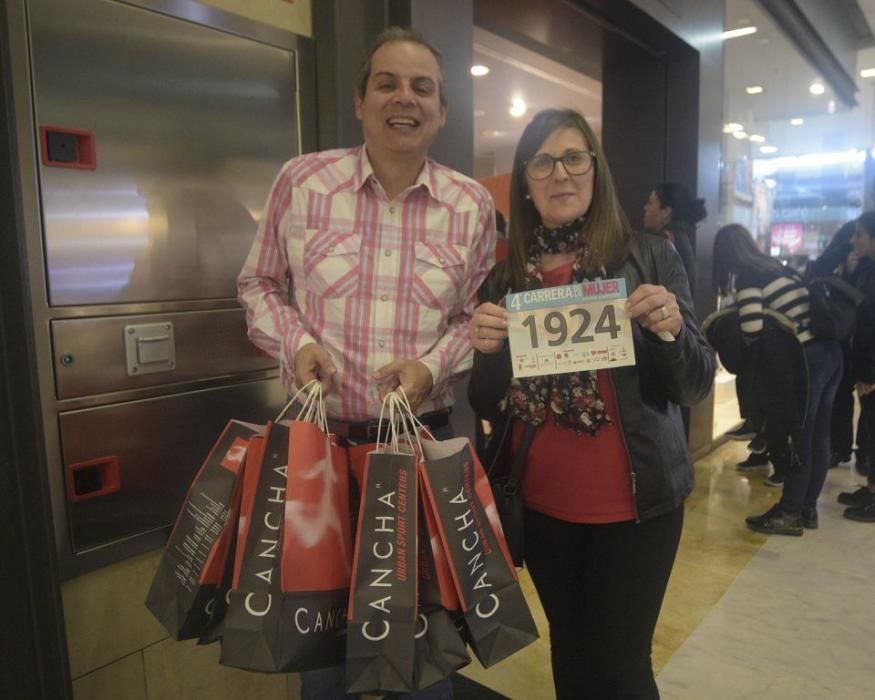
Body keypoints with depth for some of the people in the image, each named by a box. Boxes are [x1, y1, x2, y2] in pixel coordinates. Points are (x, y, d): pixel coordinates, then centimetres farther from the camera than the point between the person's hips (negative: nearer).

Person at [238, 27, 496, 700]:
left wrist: (433, 364, -11)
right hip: (320, 433, 0)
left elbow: (477, 316, 6)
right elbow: (259, 283, 6)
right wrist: (297, 343, -11)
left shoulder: (472, 205, 1)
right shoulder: (303, 180, -3)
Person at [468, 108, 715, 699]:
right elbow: (487, 407, 3)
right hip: (540, 504, 3)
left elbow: (696, 387, -4)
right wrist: (486, 351, -17)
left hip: (634, 502, -2)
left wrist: (670, 331, -24)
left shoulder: (650, 258, -5)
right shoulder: (504, 278, 2)